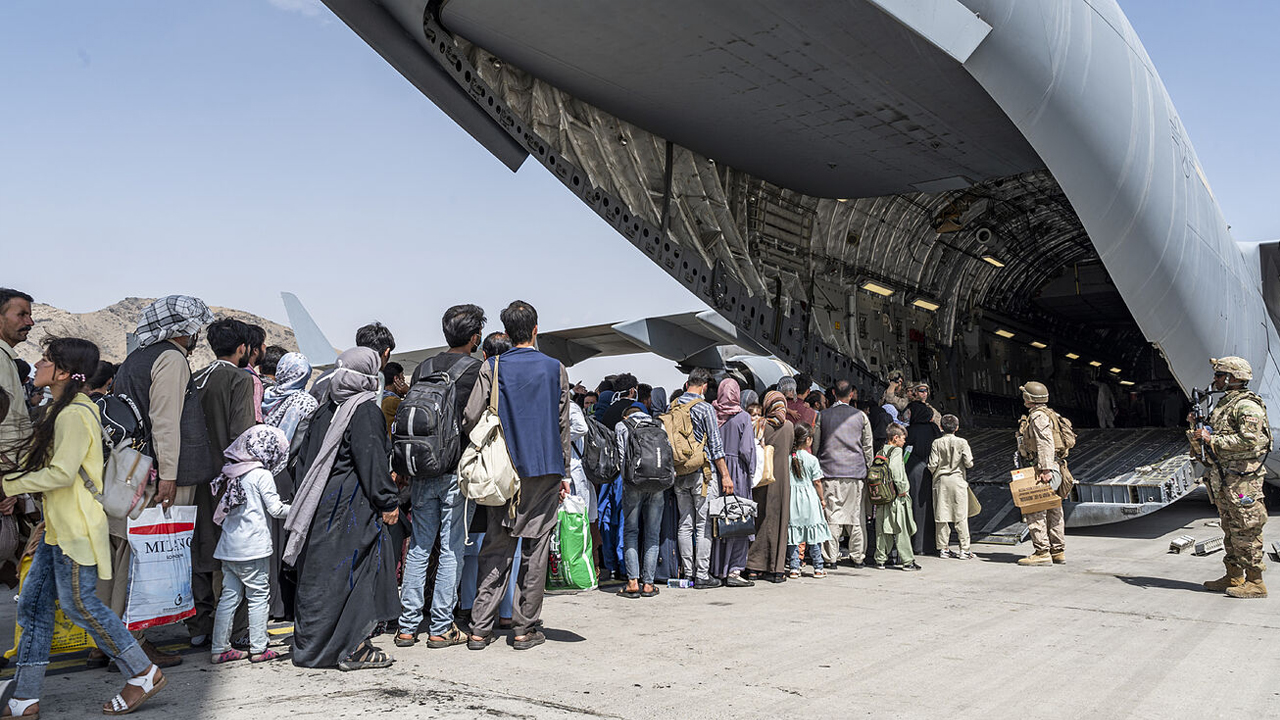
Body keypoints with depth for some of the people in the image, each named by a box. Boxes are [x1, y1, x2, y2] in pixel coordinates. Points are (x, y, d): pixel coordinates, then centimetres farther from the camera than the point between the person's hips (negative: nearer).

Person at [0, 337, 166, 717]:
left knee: (78, 602, -5)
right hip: (58, 526, 10)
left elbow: (62, 472, -23)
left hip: (77, 525, -10)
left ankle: (144, 674, 5)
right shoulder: (61, 409, 15)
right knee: (33, 603, 10)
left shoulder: (74, 414, -17)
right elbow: (39, 460, 20)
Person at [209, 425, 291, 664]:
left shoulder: (232, 473, 10)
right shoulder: (262, 474, -10)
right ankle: (258, 649, 5)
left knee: (229, 595, 11)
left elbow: (223, 510, 17)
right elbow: (275, 508, -9)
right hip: (254, 546, -7)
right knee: (259, 596, 2)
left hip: (229, 546, 7)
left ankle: (219, 648, 15)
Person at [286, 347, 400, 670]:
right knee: (354, 572, -1)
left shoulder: (324, 409, 11)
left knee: (320, 575, 14)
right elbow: (372, 460, -18)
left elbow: (304, 459, 16)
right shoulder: (366, 411, -13)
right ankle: (351, 649, 2)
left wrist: (305, 501, 23)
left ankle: (312, 643, 23)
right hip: (352, 507, -8)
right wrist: (388, 502, -11)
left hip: (321, 504, 8)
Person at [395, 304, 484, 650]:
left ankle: (408, 625, 15)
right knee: (452, 549, 3)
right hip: (458, 470, -5)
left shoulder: (423, 368, 8)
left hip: (422, 470, 5)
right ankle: (441, 627, 8)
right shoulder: (477, 370, -7)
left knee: (418, 547, 12)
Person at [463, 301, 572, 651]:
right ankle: (525, 628, 9)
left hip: (503, 471, 1)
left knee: (496, 548, 7)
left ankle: (480, 628, 7)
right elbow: (563, 425, 5)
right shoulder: (555, 369, 3)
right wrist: (564, 473, 11)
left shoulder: (492, 368, -1)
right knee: (535, 547, 5)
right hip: (545, 468, 0)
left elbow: (471, 417, -7)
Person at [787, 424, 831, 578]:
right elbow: (817, 482, -5)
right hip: (810, 499, -2)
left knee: (793, 535, 4)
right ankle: (818, 568, 10)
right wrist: (822, 499, 7)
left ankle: (794, 568, 4)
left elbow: (785, 480, 3)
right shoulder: (812, 459, -7)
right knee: (814, 534, 5)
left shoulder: (788, 458, 0)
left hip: (792, 498, 2)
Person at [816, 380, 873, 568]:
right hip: (856, 471, 0)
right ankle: (857, 556, 13)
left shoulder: (822, 416, 1)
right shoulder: (861, 416, 1)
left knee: (832, 515, 1)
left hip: (830, 471, 0)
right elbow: (868, 447, 7)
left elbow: (815, 445, 6)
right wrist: (867, 468, 19)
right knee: (856, 515, 7)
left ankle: (831, 557, 1)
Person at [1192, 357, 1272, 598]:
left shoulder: (1247, 405, -13)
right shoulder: (1225, 403, 17)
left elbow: (1249, 440, -23)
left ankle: (1255, 582, 0)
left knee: (1245, 531, -6)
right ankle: (1234, 577, 21)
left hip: (1242, 478, -10)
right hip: (1223, 478, 10)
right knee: (1230, 529, 14)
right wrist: (1200, 439, 6)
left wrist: (1211, 439, -19)